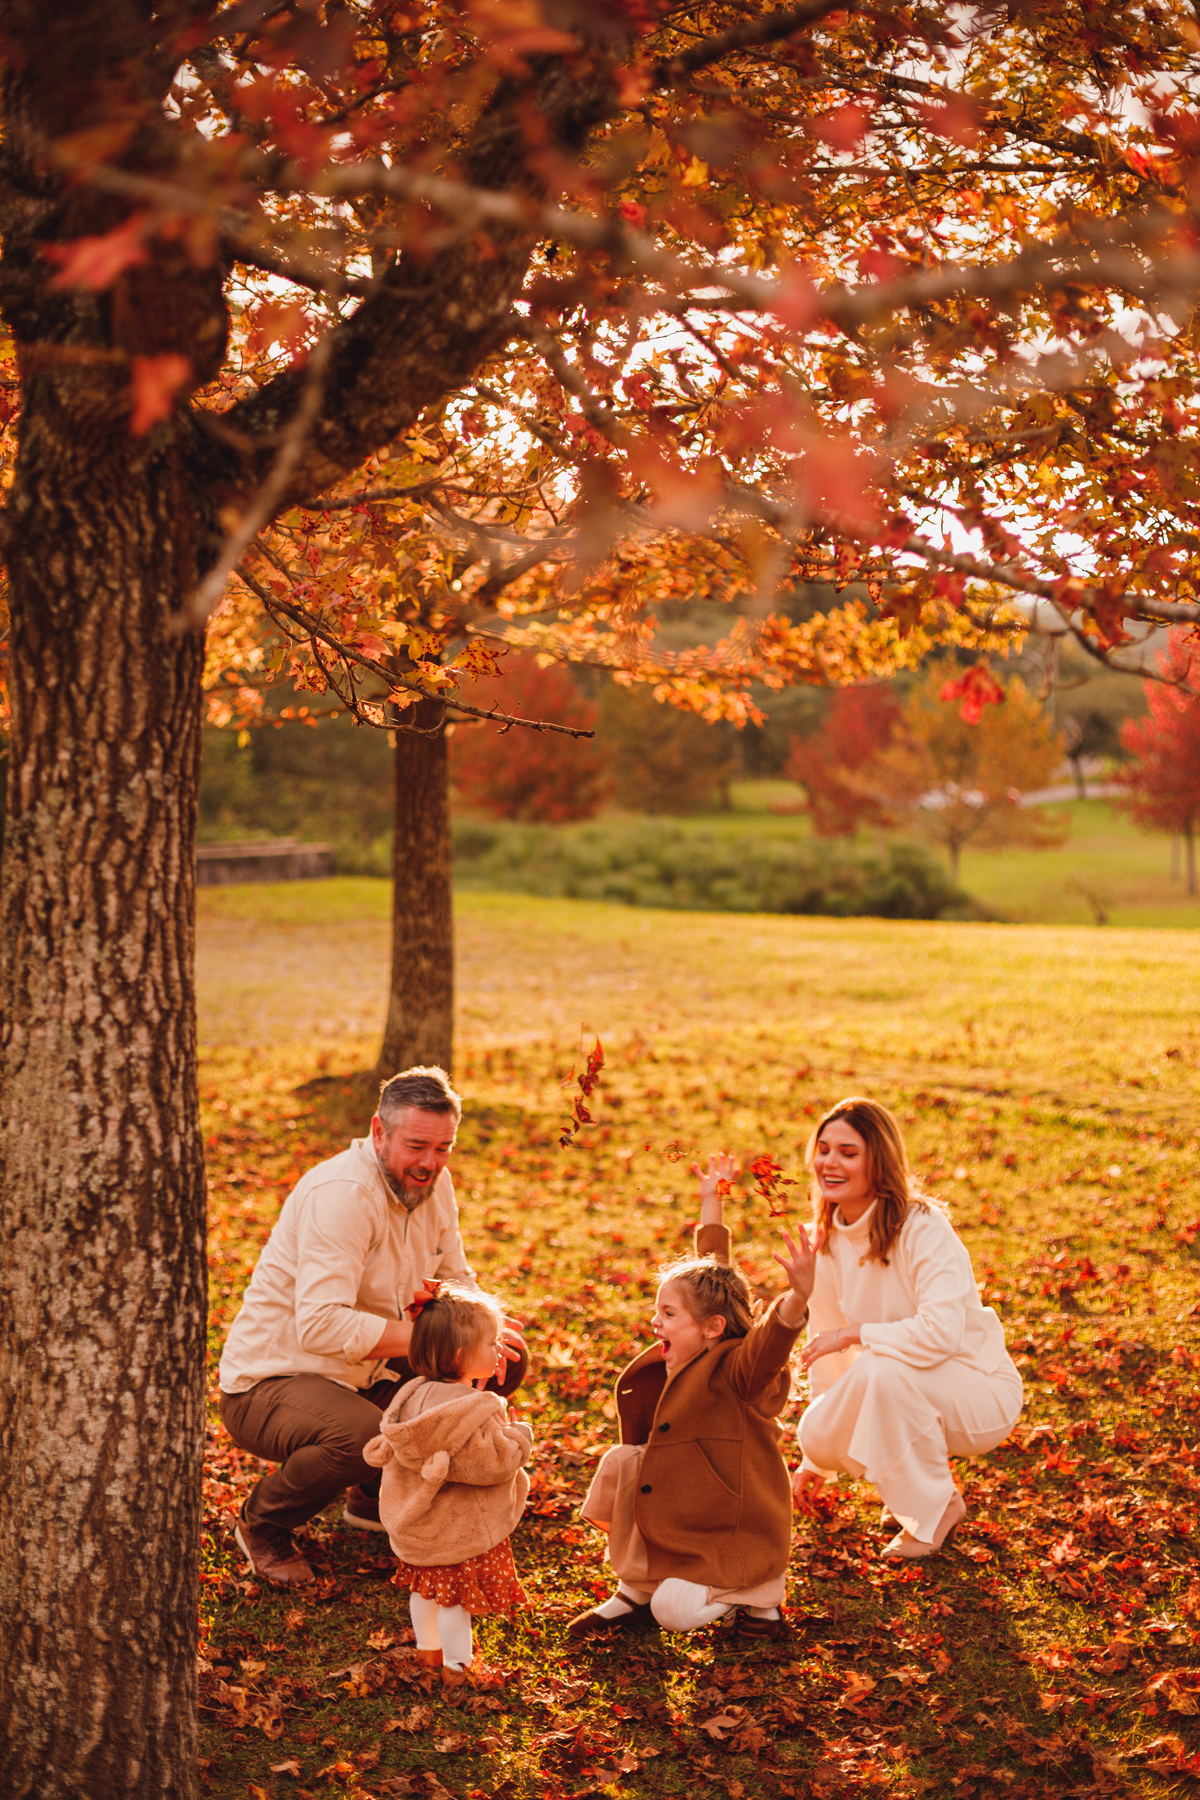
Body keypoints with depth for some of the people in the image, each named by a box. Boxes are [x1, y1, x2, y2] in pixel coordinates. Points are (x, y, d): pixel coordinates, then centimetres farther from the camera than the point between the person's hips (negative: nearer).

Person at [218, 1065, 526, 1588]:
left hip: (366, 1376, 8)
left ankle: (377, 1497, 14)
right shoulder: (341, 1193, -26)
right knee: (364, 1435, -39)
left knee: (507, 1360, -1)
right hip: (268, 1382, -8)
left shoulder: (432, 1182, 0)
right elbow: (321, 1326, -34)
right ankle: (262, 1524, -4)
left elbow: (459, 1281, 9)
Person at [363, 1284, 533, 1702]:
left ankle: (427, 1649, 42)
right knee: (455, 1597, 9)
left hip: (416, 1524, 7)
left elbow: (385, 1448, 7)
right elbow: (495, 1460, -27)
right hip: (461, 1529, -7)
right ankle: (455, 1668, 22)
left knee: (425, 1588, 24)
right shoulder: (474, 1410, -29)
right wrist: (519, 1436, -11)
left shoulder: (413, 1395, -4)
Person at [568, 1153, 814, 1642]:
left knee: (674, 1611, -18)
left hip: (734, 1536, -8)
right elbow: (710, 1267, 9)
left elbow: (772, 1340, -47)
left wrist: (799, 1295, -67)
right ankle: (634, 1592, 7)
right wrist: (710, 1200, 17)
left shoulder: (736, 1371, -23)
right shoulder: (684, 1362, -1)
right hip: (677, 1523, 8)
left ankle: (760, 1596, 11)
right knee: (621, 1462, -10)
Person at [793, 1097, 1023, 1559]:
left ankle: (937, 1506, -11)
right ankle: (912, 1481, 10)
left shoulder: (923, 1229, -22)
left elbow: (941, 1333, -35)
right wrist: (818, 1461, 10)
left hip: (979, 1391, -6)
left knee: (882, 1368, -34)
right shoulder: (828, 1241, -1)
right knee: (818, 1433, -19)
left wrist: (853, 1334, -24)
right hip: (905, 1395, 6)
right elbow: (824, 1348, 6)